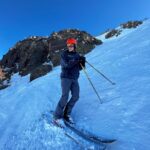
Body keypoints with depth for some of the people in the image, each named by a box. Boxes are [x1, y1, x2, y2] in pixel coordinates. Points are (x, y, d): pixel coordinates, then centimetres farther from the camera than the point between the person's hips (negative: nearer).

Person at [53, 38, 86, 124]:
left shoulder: (77, 55, 12)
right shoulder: (64, 54, -3)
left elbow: (80, 68, 8)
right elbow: (66, 64, -19)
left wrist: (83, 62, -11)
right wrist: (77, 60, -24)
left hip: (75, 79, 6)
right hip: (66, 77, -5)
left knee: (76, 96, -1)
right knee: (65, 96, -14)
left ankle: (66, 114, 14)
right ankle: (57, 116, 0)